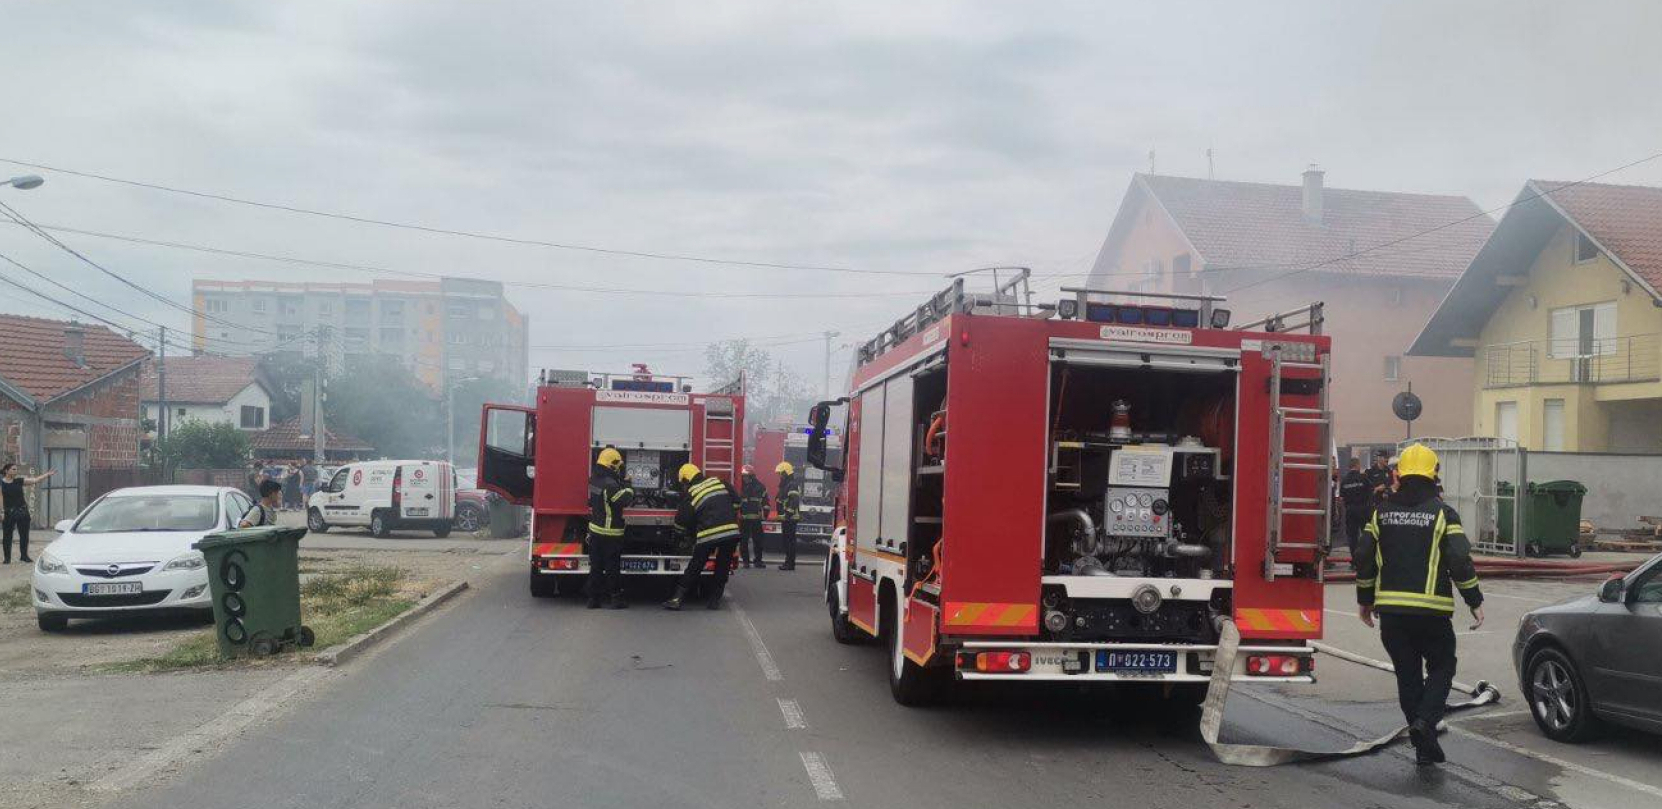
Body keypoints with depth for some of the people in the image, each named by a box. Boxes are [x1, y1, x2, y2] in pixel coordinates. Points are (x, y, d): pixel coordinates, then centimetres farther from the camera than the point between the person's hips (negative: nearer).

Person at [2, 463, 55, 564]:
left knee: (24, 535, 8)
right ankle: (7, 558, 12)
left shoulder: (19, 481, 4)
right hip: (9, 513, -3)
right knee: (7, 536, 3)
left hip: (23, 511, 3)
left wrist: (47, 474, -5)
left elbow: (35, 480, 3)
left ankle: (24, 556, 20)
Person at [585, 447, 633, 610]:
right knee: (612, 567, 2)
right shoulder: (610, 484, -22)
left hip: (595, 529, 8)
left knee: (596, 566, 12)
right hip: (610, 533, -8)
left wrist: (623, 483, 8)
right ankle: (614, 598, 8)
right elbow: (625, 500, -25)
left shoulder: (594, 479, 5)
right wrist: (628, 487, -9)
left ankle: (594, 598, 16)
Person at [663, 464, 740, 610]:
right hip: (732, 531, 3)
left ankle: (677, 599, 8)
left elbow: (681, 520, 5)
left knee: (694, 568, 8)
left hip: (708, 534, -3)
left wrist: (690, 532, 26)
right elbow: (736, 502, 13)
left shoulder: (690, 494, 3)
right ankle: (714, 600, 17)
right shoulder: (717, 481, 11)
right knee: (723, 567, 16)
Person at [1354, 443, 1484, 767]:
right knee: (1441, 667, 13)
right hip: (1431, 610, -3)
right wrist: (1475, 601, 1)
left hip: (1390, 610, 3)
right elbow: (1460, 561, -9)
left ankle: (1425, 746, 14)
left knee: (1408, 675, 11)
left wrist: (1364, 600, 17)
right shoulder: (1442, 513, -4)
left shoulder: (1382, 512, 7)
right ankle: (1425, 720, -9)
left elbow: (1364, 557, 7)